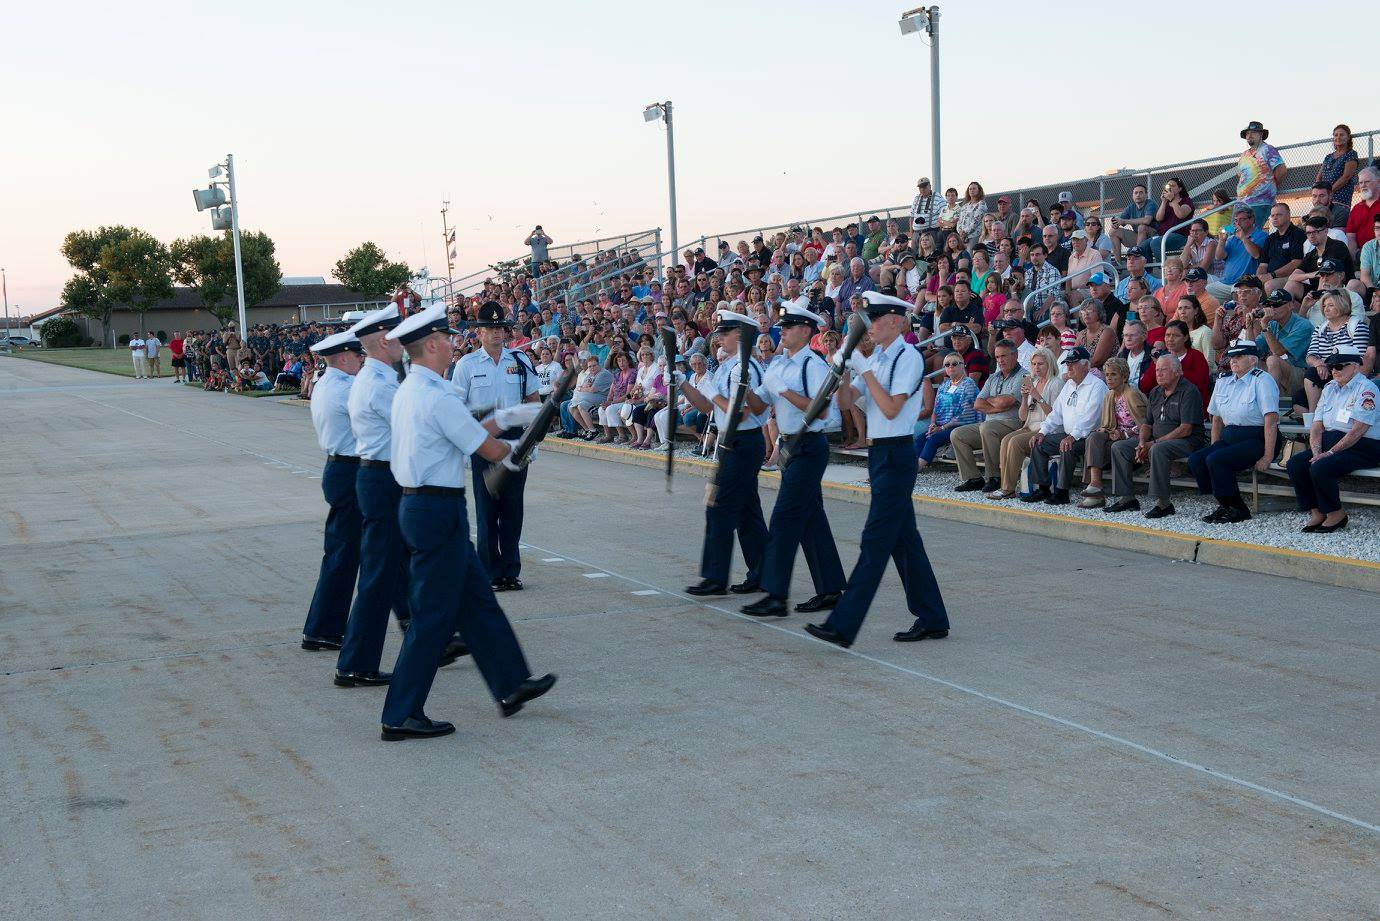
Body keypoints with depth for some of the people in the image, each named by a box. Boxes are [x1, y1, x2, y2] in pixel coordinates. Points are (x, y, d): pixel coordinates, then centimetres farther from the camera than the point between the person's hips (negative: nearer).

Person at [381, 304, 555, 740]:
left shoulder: (408, 391, 11)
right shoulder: (438, 397, -19)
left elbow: (466, 432, 17)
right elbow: (489, 450, -12)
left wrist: (504, 418, 18)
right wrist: (513, 451, 9)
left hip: (418, 505, 10)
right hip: (439, 511, -10)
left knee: (476, 599, 18)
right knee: (433, 615, -1)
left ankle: (511, 686, 29)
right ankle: (401, 717, 6)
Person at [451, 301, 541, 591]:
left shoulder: (520, 361, 7)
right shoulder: (467, 364, 0)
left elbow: (533, 400, 15)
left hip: (515, 436, 3)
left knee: (513, 505, 6)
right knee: (486, 505, 1)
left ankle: (511, 571, 15)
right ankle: (491, 573, 8)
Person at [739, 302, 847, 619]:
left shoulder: (813, 365, -14)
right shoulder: (778, 364, 12)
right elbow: (759, 402, 14)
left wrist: (786, 391, -24)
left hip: (809, 447, -9)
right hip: (791, 446, 9)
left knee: (784, 518, -11)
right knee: (811, 518, 12)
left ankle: (776, 596, -9)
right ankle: (830, 590, 20)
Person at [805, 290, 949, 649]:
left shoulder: (908, 357, -12)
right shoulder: (875, 358, 13)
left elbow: (891, 408, -20)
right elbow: (846, 402, 11)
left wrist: (865, 371, -18)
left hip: (896, 455, -9)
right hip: (879, 453, 9)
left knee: (875, 541, -9)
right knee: (904, 538, 13)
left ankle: (843, 626, -11)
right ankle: (932, 620, 22)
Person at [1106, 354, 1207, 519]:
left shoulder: (1188, 392, -11)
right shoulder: (1155, 393, 15)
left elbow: (1186, 429, -19)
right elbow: (1147, 424, 17)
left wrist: (1154, 443, -19)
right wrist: (1142, 443, -6)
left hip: (1186, 442, -9)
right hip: (1157, 440, 9)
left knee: (1158, 450, -39)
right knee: (1119, 447, -3)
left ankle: (1163, 503, -34)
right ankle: (1126, 498, -3)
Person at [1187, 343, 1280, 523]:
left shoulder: (1262, 381, -8)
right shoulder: (1223, 382, 14)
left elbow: (1271, 421, -15)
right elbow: (1217, 419, 20)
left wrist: (1268, 456, -20)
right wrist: (1214, 448, 10)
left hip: (1256, 440, -7)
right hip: (1229, 438, 8)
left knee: (1216, 460, -27)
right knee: (1195, 460, -13)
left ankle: (1238, 510, -13)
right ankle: (1224, 505, -5)